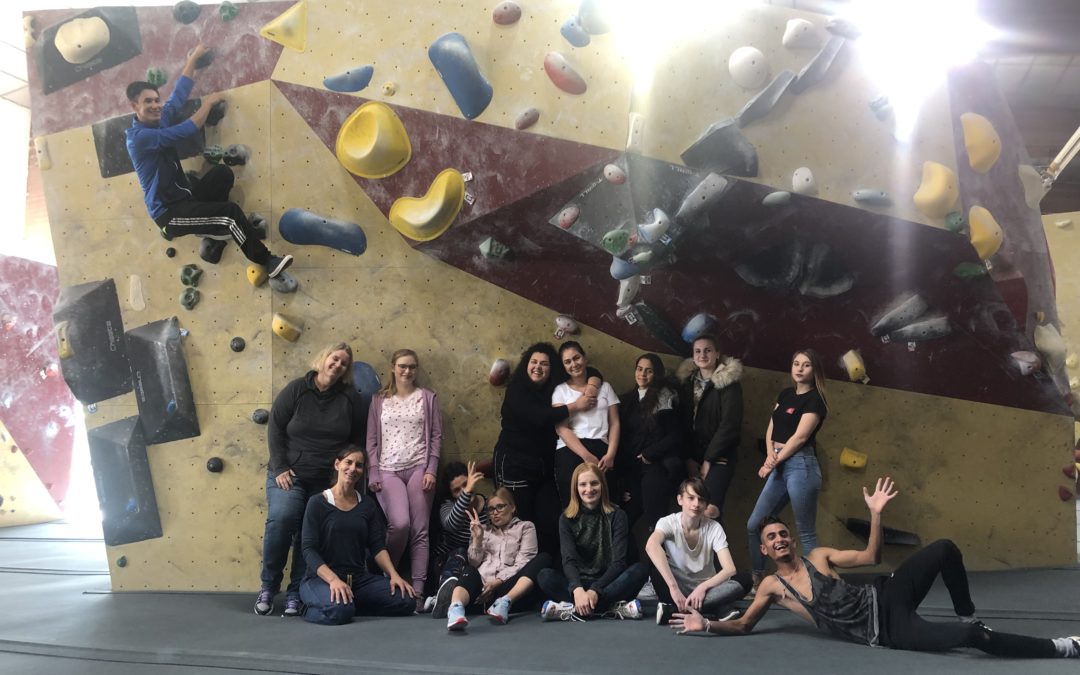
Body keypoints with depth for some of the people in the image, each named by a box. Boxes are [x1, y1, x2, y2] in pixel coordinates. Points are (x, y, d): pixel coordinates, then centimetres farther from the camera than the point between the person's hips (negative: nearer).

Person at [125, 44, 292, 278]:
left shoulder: (160, 120, 7)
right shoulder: (139, 137, -19)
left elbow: (179, 94, 16)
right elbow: (186, 130, -22)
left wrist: (194, 58, 16)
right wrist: (207, 103, -8)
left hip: (185, 198, 8)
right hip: (169, 214, -8)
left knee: (222, 171, -15)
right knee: (231, 212, -25)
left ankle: (212, 226, 1)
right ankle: (267, 262, -17)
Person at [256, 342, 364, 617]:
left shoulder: (351, 398, 3)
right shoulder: (296, 389, 0)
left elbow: (358, 440, 9)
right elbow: (275, 428, 0)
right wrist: (279, 467, -7)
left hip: (328, 481, 2)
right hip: (289, 475, -1)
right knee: (281, 520, -21)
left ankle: (295, 594, 13)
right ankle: (268, 586, -3)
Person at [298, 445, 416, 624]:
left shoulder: (367, 505, 12)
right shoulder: (317, 502, -2)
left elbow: (378, 547, 5)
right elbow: (309, 549, -10)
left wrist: (394, 574, -13)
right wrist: (333, 580, -25)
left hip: (359, 578, 5)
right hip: (321, 578, -5)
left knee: (406, 600, -17)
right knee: (340, 610, -37)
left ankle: (350, 603, 1)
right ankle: (312, 608, -4)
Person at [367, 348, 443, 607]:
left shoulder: (427, 397, 8)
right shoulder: (379, 399, 11)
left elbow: (436, 436, 4)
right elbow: (372, 439, 9)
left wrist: (431, 470, -5)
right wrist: (373, 474, -1)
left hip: (419, 469, 0)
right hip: (389, 470, 0)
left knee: (419, 530, -3)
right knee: (399, 524, -19)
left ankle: (417, 590, 2)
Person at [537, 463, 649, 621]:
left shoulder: (617, 516, -1)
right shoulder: (567, 519, 1)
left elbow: (618, 561, -11)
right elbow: (569, 560, -13)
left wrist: (595, 590, -27)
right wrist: (578, 590, -34)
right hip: (578, 582, 0)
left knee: (640, 569, -28)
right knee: (545, 576, -26)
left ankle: (573, 609, -32)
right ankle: (610, 608, -35)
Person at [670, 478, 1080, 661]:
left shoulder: (818, 555, 9)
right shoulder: (771, 587, 1)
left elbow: (872, 557, 5)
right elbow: (744, 626, 3)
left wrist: (875, 514, -6)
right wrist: (708, 625, -12)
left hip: (883, 598, 5)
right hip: (882, 634, -4)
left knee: (944, 549, -14)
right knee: (970, 638, -24)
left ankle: (967, 617, 9)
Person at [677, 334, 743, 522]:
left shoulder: (728, 383, -4)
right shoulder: (688, 382, 11)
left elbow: (730, 425, -11)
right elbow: (683, 423, 7)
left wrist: (708, 459, -12)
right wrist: (688, 458, -4)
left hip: (719, 457, -4)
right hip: (693, 457, 4)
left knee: (710, 509, -17)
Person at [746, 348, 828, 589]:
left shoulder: (814, 400, -8)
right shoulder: (785, 394, 14)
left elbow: (800, 437, -15)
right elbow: (771, 429, 11)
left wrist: (774, 462, -10)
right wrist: (770, 455, -7)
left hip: (800, 465, -8)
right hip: (779, 465, 8)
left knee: (806, 532, 0)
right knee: (753, 526, 11)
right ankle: (758, 577, 26)